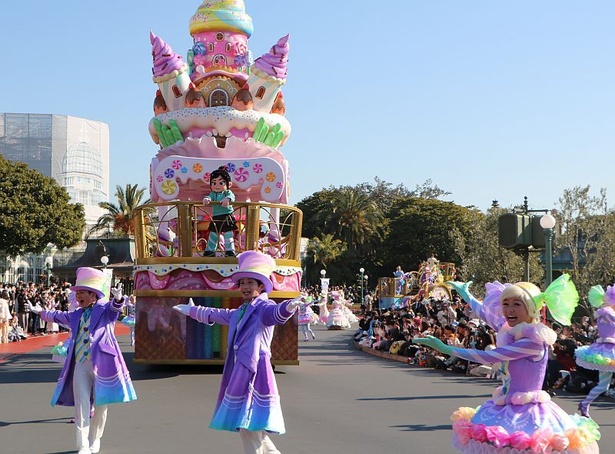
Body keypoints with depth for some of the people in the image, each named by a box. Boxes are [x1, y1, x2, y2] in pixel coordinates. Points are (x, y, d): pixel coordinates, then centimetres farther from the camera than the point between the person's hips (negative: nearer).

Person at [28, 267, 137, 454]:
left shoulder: (106, 310, 1)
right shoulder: (76, 314, 18)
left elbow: (116, 306, -22)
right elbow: (57, 316, 37)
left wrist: (118, 298, -45)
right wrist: (38, 311, 51)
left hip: (102, 363, -4)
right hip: (80, 365, 4)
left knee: (100, 405, 6)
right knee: (82, 405, -4)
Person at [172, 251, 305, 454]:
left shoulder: (264, 307, -7)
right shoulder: (240, 312, 21)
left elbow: (276, 313, -31)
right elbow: (216, 314, 39)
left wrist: (288, 306, -55)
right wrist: (192, 311, 52)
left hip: (255, 370, -9)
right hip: (240, 370, 9)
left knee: (249, 425, -12)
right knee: (246, 426, 13)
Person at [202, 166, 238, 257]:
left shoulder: (228, 193, -3)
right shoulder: (213, 194, 5)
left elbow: (232, 196, -23)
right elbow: (210, 197, -13)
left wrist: (227, 199, -47)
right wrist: (206, 199, -38)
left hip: (227, 218, -3)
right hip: (216, 219, 3)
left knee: (228, 236, 0)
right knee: (213, 236, 11)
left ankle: (230, 251, 7)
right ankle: (209, 251, 21)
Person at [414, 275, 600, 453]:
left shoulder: (534, 341, -19)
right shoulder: (510, 330, 5)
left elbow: (488, 357, -21)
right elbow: (486, 312, 24)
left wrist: (445, 348, -15)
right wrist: (465, 294, 38)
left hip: (526, 415, -8)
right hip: (507, 410, 8)